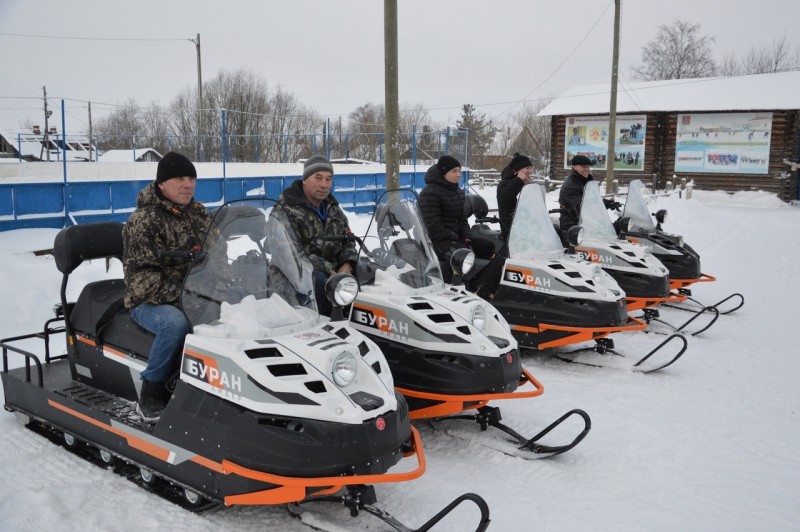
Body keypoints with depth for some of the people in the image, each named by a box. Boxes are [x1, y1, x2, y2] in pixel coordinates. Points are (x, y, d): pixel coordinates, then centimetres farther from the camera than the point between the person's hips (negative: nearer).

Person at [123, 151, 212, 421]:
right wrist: (176, 297, -26)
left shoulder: (199, 214, 11)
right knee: (176, 323, -37)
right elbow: (139, 272, -17)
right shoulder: (143, 220, -10)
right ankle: (151, 394, -20)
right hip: (150, 302, -6)